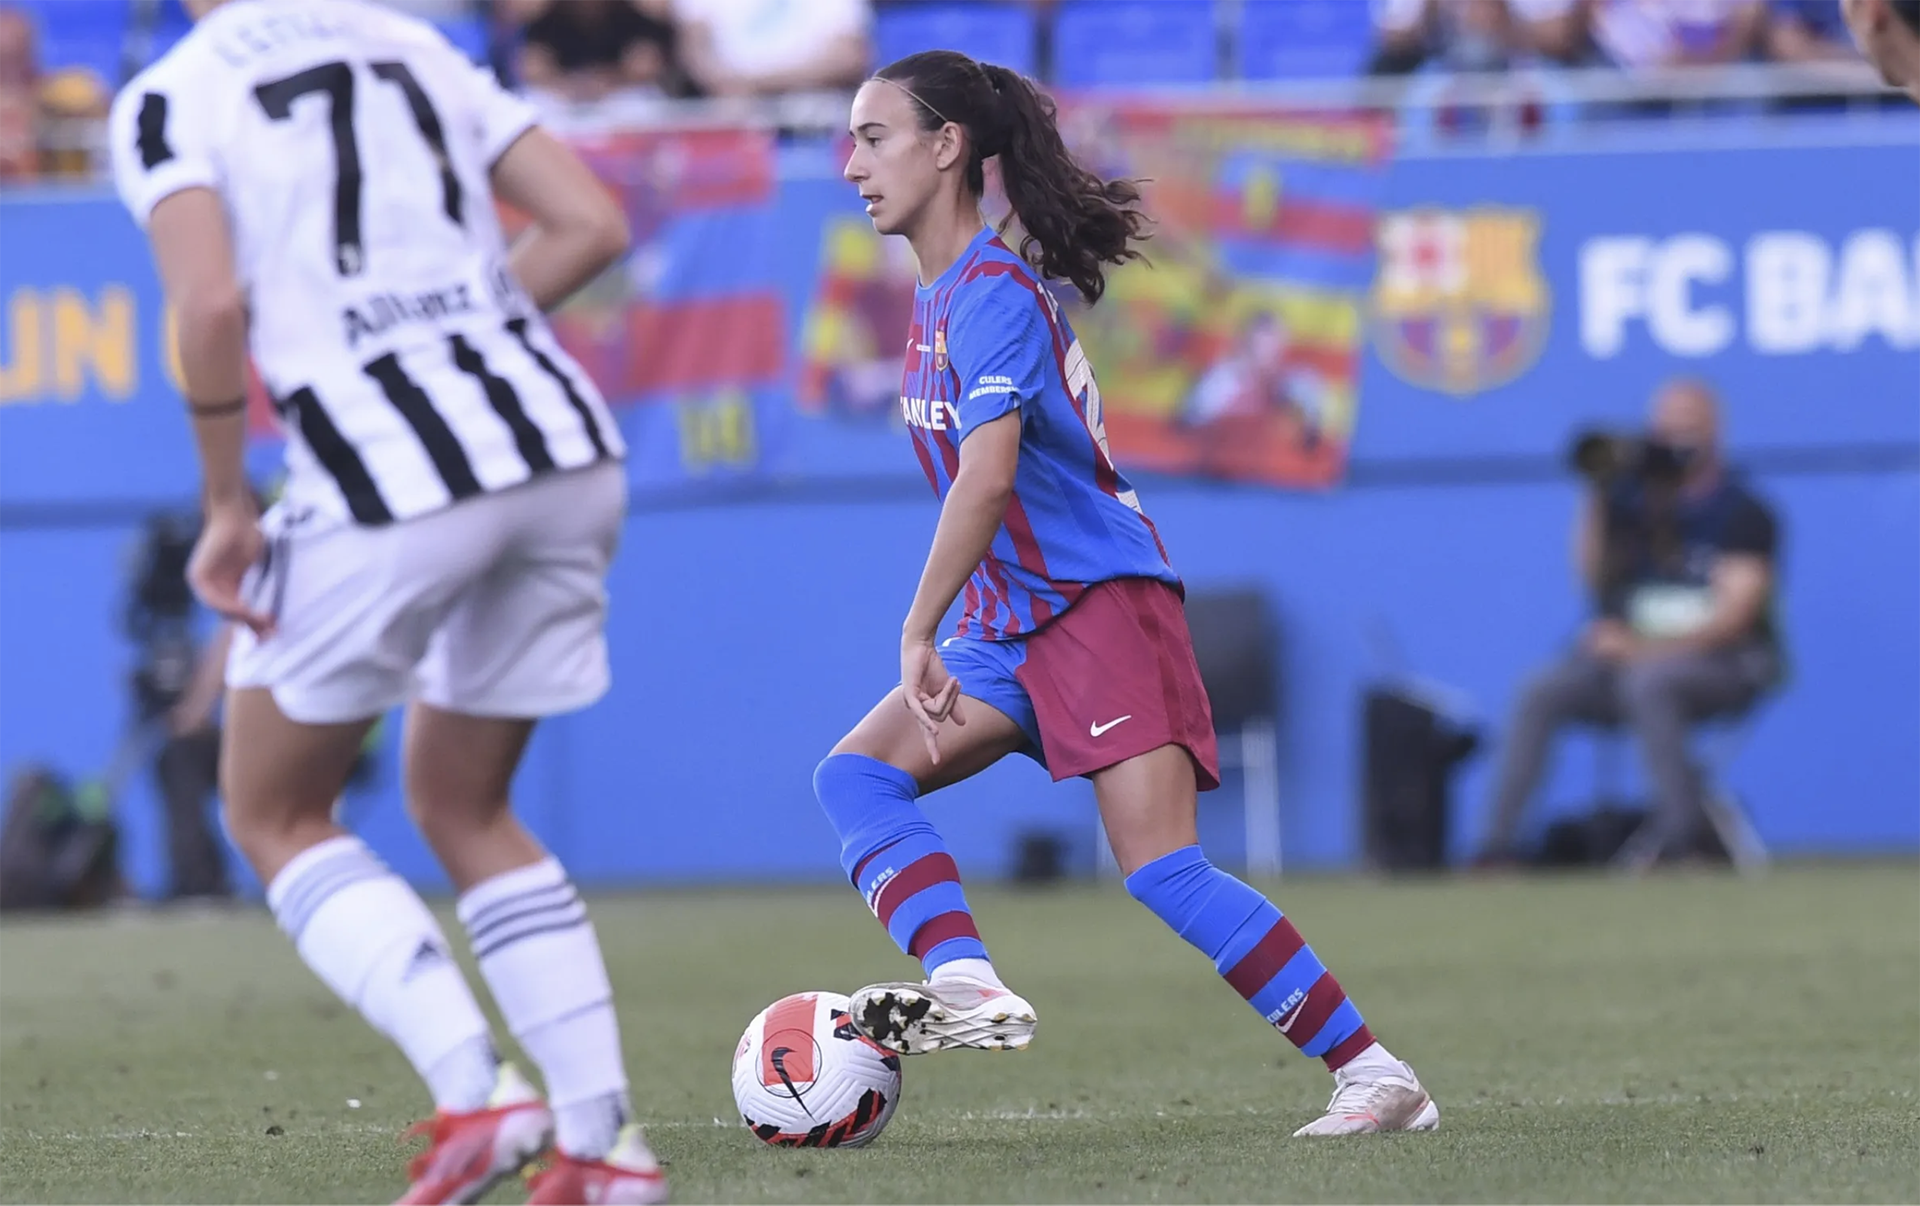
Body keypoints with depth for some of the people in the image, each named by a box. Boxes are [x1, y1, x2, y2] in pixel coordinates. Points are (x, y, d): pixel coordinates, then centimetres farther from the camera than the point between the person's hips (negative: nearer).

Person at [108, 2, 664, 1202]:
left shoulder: (169, 100, 0)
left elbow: (214, 308, -16)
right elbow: (594, 224, 10)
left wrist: (226, 510, -5)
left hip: (388, 477, -6)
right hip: (567, 449, 6)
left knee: (276, 813, 15)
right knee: (465, 810, 23)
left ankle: (474, 1090, -4)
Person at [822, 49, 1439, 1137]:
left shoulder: (993, 290, -15)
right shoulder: (939, 298, 15)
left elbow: (990, 476, -26)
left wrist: (920, 632, -24)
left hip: (1103, 603, -10)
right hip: (1017, 627, 10)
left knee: (1162, 869, -17)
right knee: (859, 773, -7)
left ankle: (1378, 1077, -14)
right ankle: (969, 990, -24)